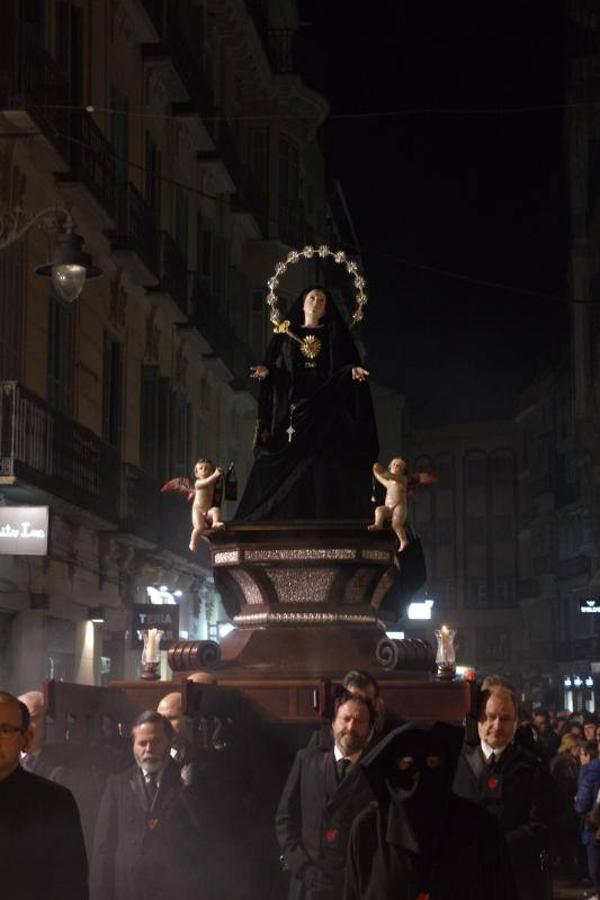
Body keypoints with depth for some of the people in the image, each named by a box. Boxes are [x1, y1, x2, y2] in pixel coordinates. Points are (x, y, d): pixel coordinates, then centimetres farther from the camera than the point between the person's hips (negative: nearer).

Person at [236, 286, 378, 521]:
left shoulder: (334, 335, 15)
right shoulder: (286, 336, 16)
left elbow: (348, 364, 7)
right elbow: (274, 367, 11)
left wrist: (353, 371, -15)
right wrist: (266, 371, -11)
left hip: (324, 411, -1)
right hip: (291, 410, 1)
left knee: (324, 466, -9)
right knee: (288, 470, -7)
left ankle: (329, 521, -11)